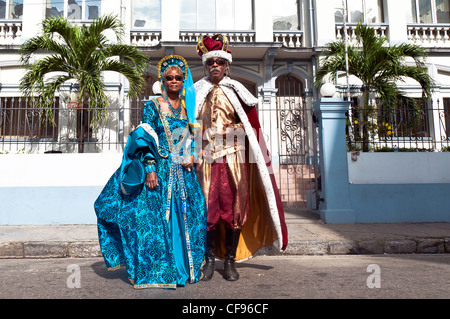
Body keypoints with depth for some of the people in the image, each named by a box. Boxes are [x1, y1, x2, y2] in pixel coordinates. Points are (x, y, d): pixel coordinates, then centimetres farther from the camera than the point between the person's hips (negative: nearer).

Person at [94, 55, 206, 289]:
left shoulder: (187, 107, 14)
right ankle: (157, 272, 8)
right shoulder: (153, 105, 0)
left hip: (183, 172, 5)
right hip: (159, 169, -5)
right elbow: (147, 139, -7)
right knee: (156, 215, -4)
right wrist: (149, 169, -17)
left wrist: (191, 156, 0)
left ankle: (185, 266, 21)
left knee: (187, 215, 6)